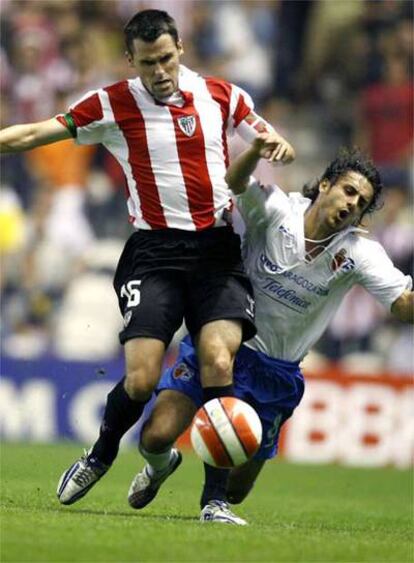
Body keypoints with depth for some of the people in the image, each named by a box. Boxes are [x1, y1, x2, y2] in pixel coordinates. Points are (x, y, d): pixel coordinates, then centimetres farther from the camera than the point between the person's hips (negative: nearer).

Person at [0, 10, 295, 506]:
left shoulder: (221, 96, 7)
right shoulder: (112, 105, 2)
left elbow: (274, 144, 17)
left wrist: (276, 147, -6)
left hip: (218, 250, 1)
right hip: (154, 252, -1)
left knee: (217, 359, -20)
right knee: (141, 378, -11)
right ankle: (100, 456, 20)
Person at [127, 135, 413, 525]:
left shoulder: (357, 252, -7)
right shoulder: (276, 210, -12)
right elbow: (235, 182, -31)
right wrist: (258, 149, -51)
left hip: (276, 372, 2)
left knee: (235, 489, 5)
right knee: (157, 436, -17)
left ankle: (215, 499, 43)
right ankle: (159, 466, 20)